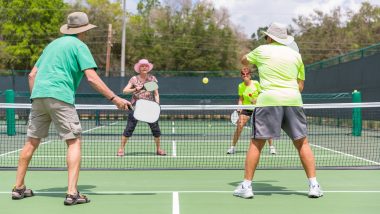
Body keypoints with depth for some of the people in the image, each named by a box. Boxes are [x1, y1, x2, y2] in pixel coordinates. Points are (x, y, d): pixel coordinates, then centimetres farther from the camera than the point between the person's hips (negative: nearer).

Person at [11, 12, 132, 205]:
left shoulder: (53, 44, 24)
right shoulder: (79, 46, 3)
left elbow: (32, 75, 23)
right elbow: (92, 78, -10)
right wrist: (114, 98, -11)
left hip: (38, 95, 7)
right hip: (60, 97, -7)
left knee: (32, 142, 15)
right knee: (74, 142, -4)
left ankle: (19, 187, 23)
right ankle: (72, 193, -14)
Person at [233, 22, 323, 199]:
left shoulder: (262, 50, 11)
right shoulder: (296, 55, 17)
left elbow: (244, 61, 32)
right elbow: (300, 85, 17)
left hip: (268, 100, -2)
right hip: (293, 100, 2)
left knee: (256, 143, 4)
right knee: (302, 143, 9)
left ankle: (246, 186, 4)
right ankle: (313, 185, 7)